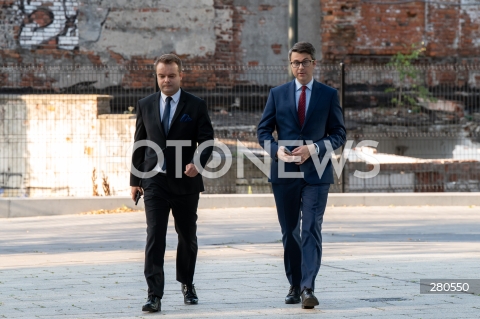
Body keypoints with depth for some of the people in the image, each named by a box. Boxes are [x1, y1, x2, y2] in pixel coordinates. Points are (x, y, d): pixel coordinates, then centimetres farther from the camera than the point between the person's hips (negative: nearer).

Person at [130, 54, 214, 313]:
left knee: (187, 237, 12)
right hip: (154, 181, 0)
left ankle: (187, 284, 33)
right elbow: (139, 144, 11)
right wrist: (135, 179, 10)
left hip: (185, 182, 0)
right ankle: (154, 295, -14)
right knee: (154, 237, -11)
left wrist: (198, 163, -21)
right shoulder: (145, 105, 7)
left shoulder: (196, 106, 0)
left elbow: (207, 141, -2)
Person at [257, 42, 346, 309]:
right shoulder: (278, 94, 8)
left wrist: (314, 149, -13)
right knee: (290, 233, 9)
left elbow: (339, 134, 3)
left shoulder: (329, 95, 4)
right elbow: (263, 131, 8)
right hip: (285, 173, 2)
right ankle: (295, 286, 19)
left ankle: (308, 287, -20)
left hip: (316, 173, -2)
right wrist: (277, 150, -12)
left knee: (311, 230, -12)